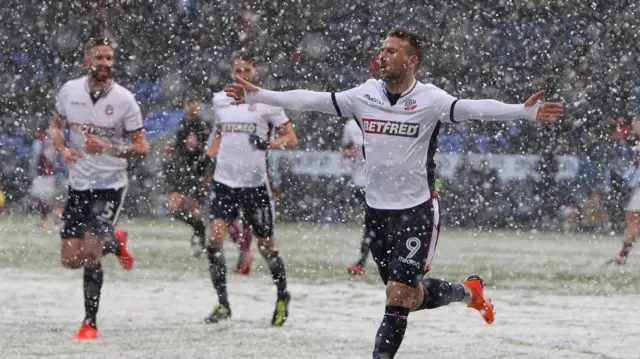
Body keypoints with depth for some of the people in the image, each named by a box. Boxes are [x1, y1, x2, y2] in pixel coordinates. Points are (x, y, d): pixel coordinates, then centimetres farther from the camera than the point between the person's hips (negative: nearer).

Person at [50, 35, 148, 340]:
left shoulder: (123, 99, -11)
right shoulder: (69, 91, -1)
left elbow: (141, 147, -8)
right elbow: (56, 126, 15)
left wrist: (108, 148, -24)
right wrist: (63, 149, -6)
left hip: (110, 186, -4)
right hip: (78, 185, 4)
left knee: (89, 253, -17)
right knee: (70, 260, 6)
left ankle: (90, 323, -3)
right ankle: (116, 243, 37)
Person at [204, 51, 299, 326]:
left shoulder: (266, 101, -2)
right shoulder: (220, 100, 10)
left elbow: (291, 139, -2)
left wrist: (269, 143, -19)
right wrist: (209, 159, 14)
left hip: (255, 183, -3)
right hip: (224, 182, 3)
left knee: (266, 245, 5)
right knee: (215, 238, -14)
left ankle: (283, 297, 28)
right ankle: (222, 304, -7)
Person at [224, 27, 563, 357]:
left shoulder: (429, 99, -13)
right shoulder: (366, 95, 0)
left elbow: (473, 108, -25)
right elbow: (310, 100, 2)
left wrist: (524, 111, -40)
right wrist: (257, 95, -1)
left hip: (417, 210, -5)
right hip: (376, 210, 5)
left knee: (398, 293, -13)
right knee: (410, 296, 15)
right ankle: (467, 291, 41)